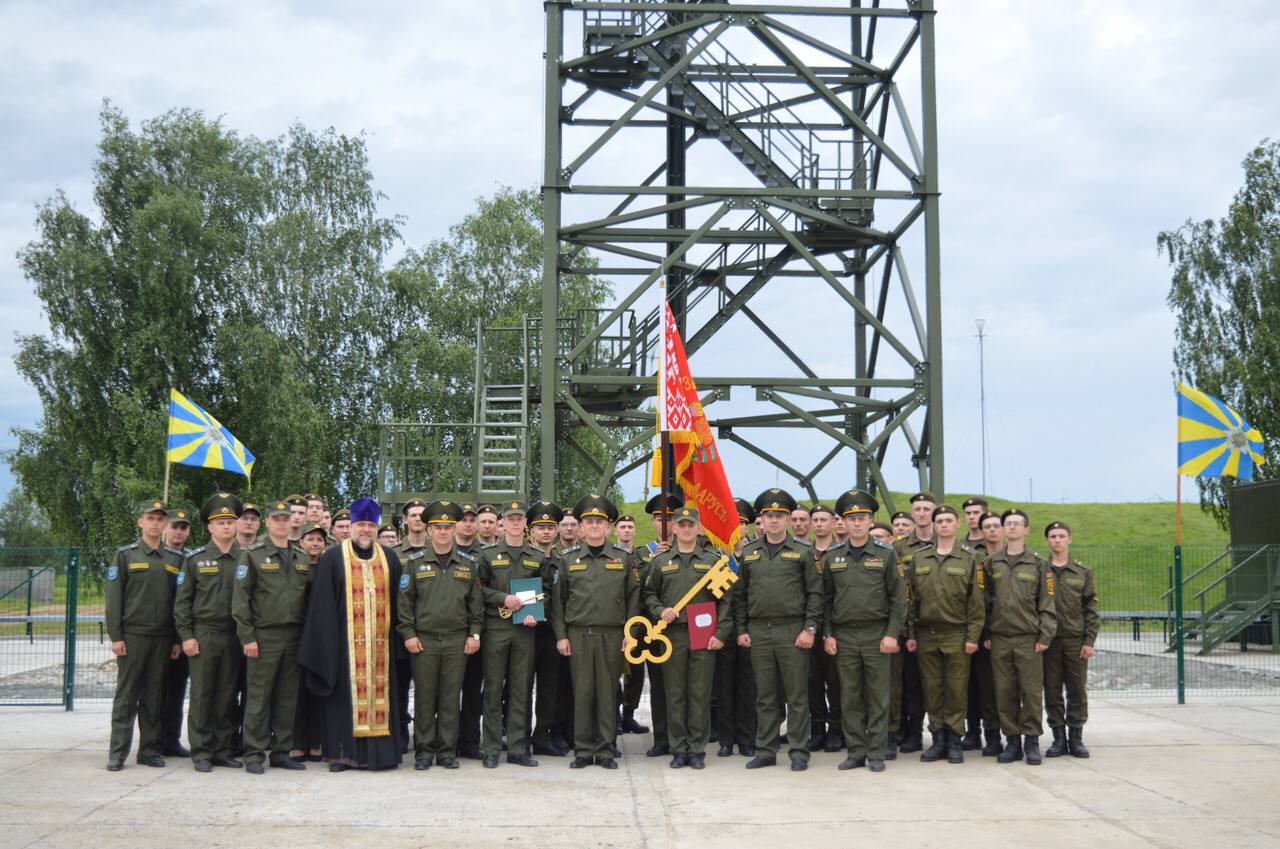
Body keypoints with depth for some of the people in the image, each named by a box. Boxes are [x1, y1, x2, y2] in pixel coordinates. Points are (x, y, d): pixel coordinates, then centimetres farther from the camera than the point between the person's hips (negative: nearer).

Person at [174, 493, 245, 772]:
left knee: (227, 696, 6)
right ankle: (201, 753, 5)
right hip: (204, 634, -2)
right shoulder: (195, 559, 3)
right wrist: (186, 636, -5)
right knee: (201, 696, -1)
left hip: (234, 636, 2)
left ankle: (223, 750, 14)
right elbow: (182, 600, 2)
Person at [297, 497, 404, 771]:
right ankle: (341, 752, 4)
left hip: (379, 642, 3)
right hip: (345, 641, -3)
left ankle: (378, 751, 7)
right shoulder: (333, 558, 2)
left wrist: (397, 635, 10)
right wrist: (328, 640, -8)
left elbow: (397, 601, 16)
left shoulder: (390, 559, 12)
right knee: (345, 694, -1)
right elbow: (323, 604, -2)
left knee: (379, 693, 2)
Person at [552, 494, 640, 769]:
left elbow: (633, 597, 6)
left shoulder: (624, 559, 6)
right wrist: (561, 635, 0)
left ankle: (605, 750, 11)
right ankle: (583, 750, 10)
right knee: (582, 693, 2)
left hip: (612, 636, 0)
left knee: (608, 693, 3)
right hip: (578, 635, 0)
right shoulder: (568, 559, 6)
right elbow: (557, 599, 7)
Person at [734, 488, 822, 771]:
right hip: (758, 633, 3)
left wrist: (810, 629, -8)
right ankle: (766, 751, 14)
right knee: (765, 696, 8)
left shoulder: (803, 552, 3)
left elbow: (815, 593, 0)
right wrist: (741, 629, 6)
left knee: (797, 695, 0)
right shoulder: (749, 553, 11)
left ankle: (799, 752, 7)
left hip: (793, 631, -3)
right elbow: (740, 594, 13)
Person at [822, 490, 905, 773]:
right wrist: (827, 634, 3)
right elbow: (826, 599, 10)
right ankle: (855, 752, 12)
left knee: (878, 697, 1)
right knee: (850, 698, 5)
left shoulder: (886, 554, 2)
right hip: (843, 636, 2)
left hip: (876, 635, -2)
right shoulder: (832, 557, 8)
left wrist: (892, 634, -8)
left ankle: (876, 753, 8)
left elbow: (899, 598, 0)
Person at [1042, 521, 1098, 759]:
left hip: (1076, 641, 0)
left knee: (1077, 691, 3)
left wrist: (1089, 641, -4)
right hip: (1048, 641, 0)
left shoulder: (1083, 572, 6)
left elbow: (1091, 610, 4)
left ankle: (1076, 737, 13)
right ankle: (1059, 737, 12)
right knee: (1052, 691, 3)